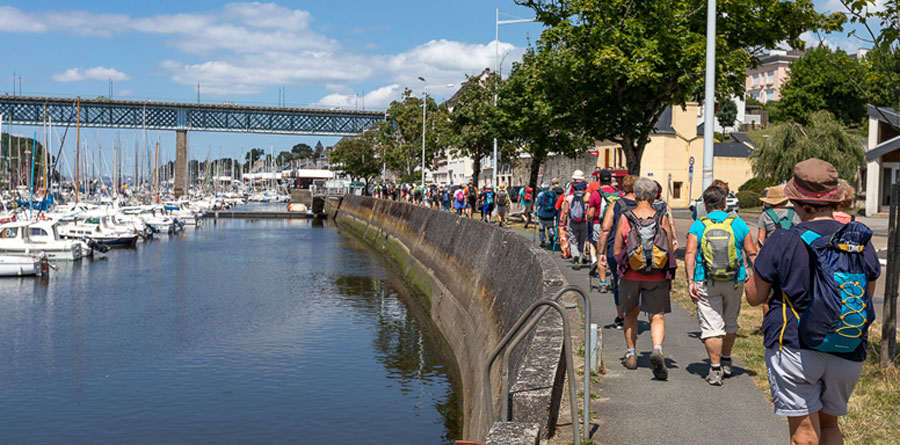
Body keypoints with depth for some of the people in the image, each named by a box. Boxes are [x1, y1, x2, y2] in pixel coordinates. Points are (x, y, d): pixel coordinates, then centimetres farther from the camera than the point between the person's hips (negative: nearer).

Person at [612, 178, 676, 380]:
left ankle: (631, 355, 25)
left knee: (631, 314, 19)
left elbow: (616, 251, -3)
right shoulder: (662, 218, -4)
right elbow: (671, 250, 1)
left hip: (631, 277, 1)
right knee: (657, 317, 2)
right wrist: (670, 275, 16)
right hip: (657, 278, 0)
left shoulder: (625, 218, -7)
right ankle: (657, 350, -23)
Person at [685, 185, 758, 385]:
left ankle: (715, 369, -4)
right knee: (730, 323, 20)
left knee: (711, 326, 0)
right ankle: (726, 362, 33)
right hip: (734, 283, 2)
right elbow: (752, 253, 2)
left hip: (706, 284, -2)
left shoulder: (697, 226, -1)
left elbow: (690, 254, -11)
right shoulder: (738, 224, 2)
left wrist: (690, 282, -12)